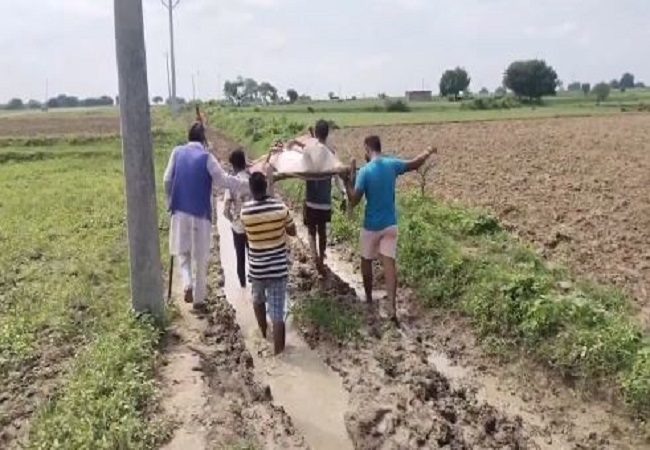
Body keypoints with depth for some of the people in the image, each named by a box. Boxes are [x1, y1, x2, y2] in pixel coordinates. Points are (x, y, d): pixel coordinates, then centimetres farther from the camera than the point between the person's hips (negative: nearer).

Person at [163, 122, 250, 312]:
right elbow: (224, 180, -14)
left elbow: (167, 180, 4)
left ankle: (187, 284, -5)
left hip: (180, 212, 3)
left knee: (184, 253, 18)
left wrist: (171, 202, 18)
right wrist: (249, 183, -5)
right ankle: (199, 300, 17)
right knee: (201, 259, 9)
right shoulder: (206, 157, -10)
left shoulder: (177, 152, 2)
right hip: (201, 214, -3)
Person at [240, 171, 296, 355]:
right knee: (277, 312, 3)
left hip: (256, 268, 2)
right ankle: (278, 350, 8)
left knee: (258, 300, 30)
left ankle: (264, 334, 48)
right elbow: (292, 232, 0)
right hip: (278, 268, -2)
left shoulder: (245, 211, -10)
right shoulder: (280, 207, -13)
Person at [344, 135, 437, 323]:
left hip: (371, 226, -3)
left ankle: (369, 298, 32)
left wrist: (347, 181, -6)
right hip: (390, 224, 3)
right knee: (389, 263, 0)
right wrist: (428, 153, 32)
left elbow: (354, 201, -17)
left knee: (366, 261, 17)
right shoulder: (392, 164, -4)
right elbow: (415, 164, 14)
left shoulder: (365, 171, -16)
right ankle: (393, 307, -8)